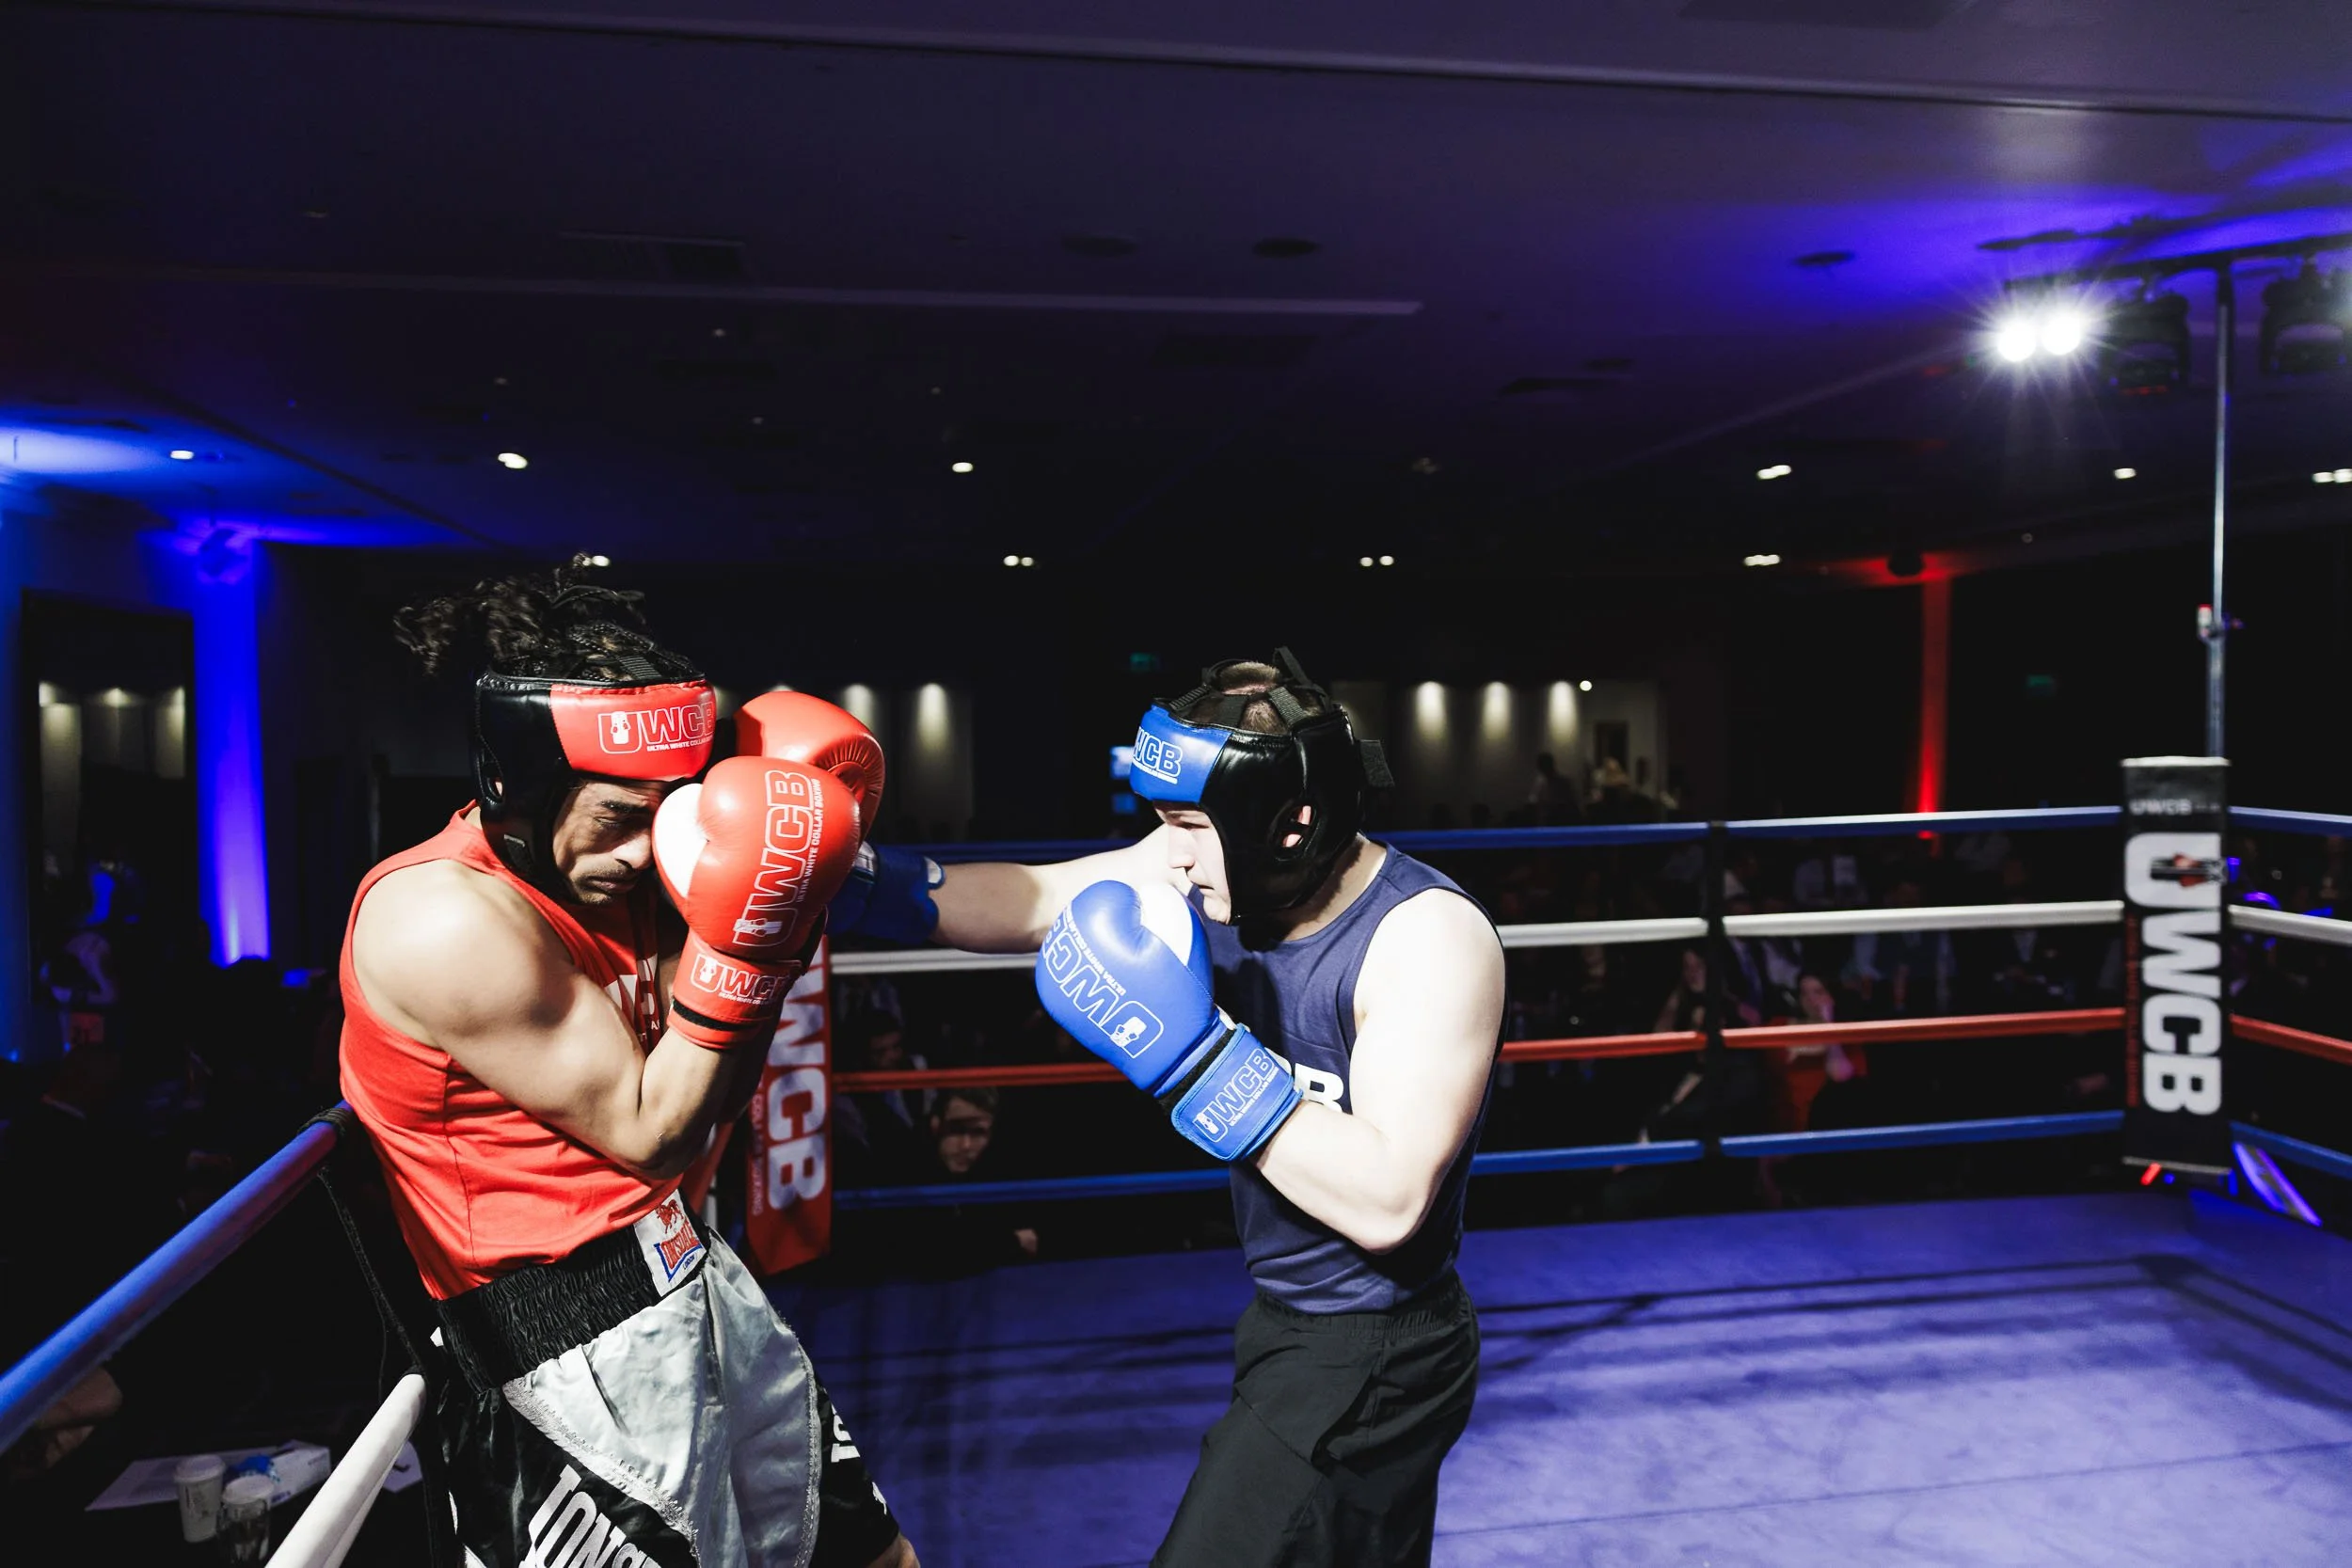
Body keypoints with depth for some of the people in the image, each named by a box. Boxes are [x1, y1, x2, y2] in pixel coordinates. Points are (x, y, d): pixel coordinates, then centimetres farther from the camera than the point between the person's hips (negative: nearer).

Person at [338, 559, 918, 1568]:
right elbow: (650, 1136, -16)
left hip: (689, 1275, 8)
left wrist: (782, 915, -2)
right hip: (578, 1354, -8)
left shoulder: (604, 865, 4)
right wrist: (740, 937, -22)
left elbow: (718, 1096, 8)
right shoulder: (448, 919, -20)